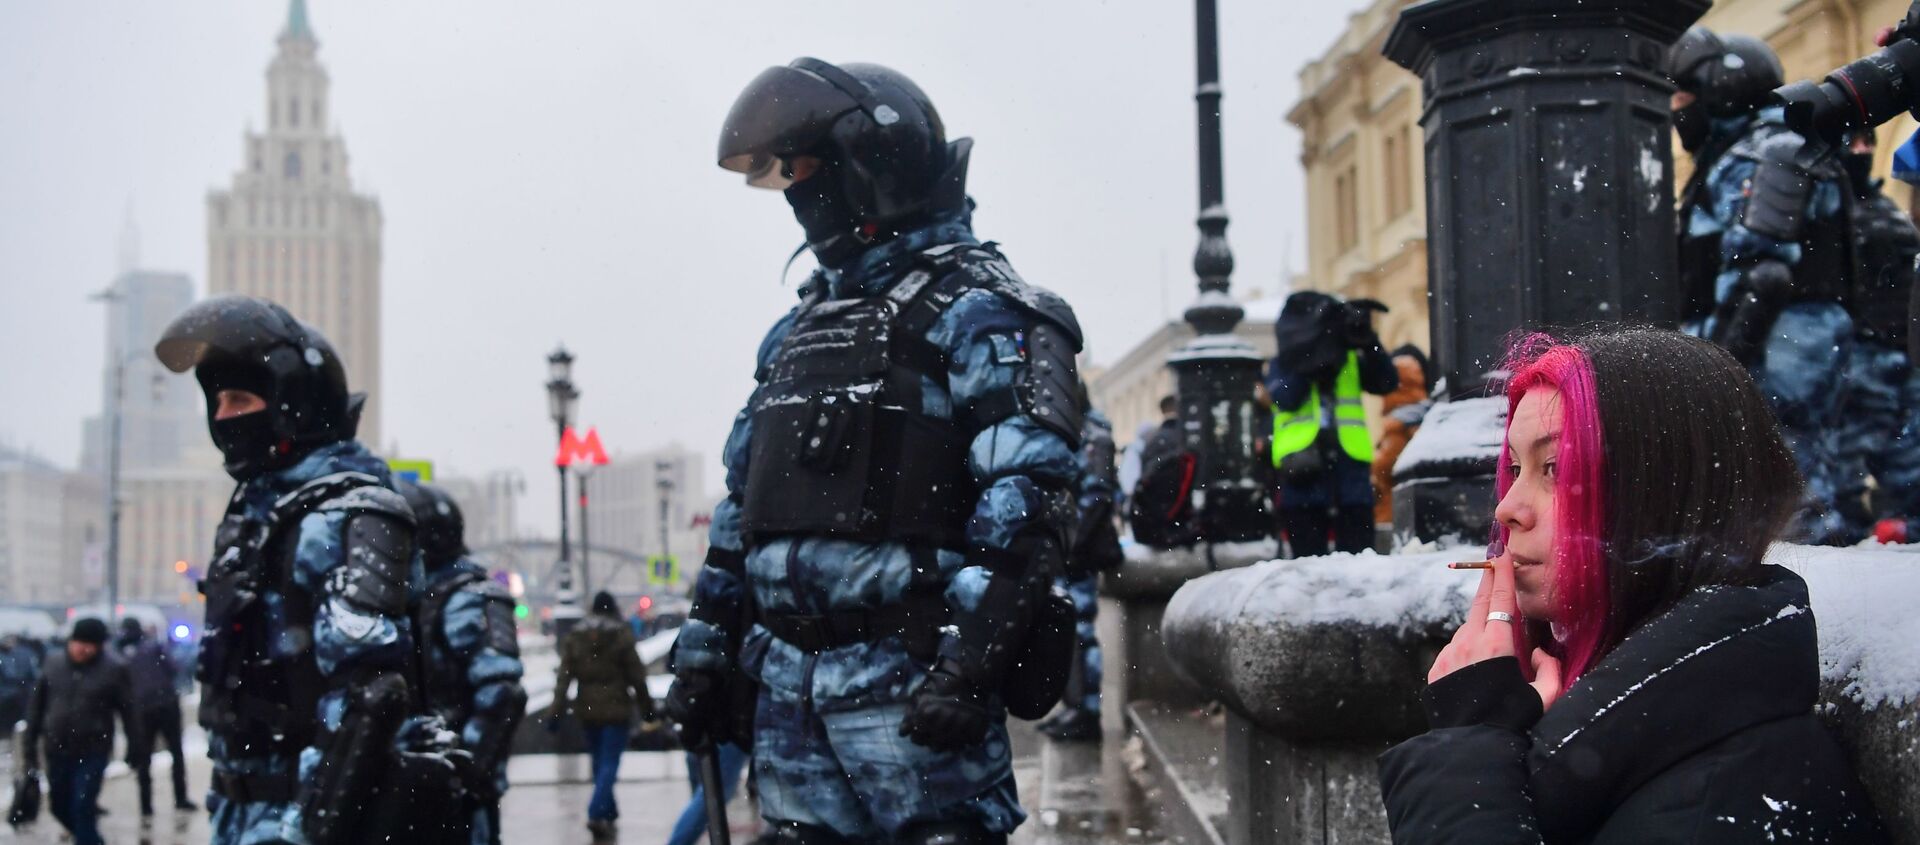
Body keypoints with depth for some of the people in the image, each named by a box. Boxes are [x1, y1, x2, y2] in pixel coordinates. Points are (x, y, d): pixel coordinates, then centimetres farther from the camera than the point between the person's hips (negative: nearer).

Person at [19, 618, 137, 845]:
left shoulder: (112, 671, -6)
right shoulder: (52, 664, 2)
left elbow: (128, 712, -2)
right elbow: (36, 706, 8)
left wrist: (133, 749, -2)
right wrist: (30, 745, 7)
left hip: (93, 752, -4)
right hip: (57, 750, 4)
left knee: (83, 808, -10)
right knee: (59, 805, 14)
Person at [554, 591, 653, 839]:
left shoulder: (575, 636, 3)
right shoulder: (622, 635, -6)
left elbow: (564, 676, -1)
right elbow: (637, 676, -5)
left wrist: (558, 710, -2)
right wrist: (647, 707, 4)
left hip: (587, 709, 4)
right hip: (616, 709, -4)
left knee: (599, 761, 18)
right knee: (610, 763, -6)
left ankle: (609, 811, 25)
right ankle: (597, 813, -21)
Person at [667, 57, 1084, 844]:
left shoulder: (973, 311, -5)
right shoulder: (801, 327, 21)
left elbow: (1028, 502, -15)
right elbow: (741, 505, 24)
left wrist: (968, 664, -23)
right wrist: (703, 654, 19)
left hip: (909, 684, -8)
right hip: (786, 683, 8)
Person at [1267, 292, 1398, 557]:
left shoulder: (1351, 361, 12)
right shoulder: (1282, 365, 8)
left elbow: (1387, 382, -1)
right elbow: (1285, 398, -9)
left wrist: (1369, 344, -11)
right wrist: (1305, 369, -14)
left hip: (1350, 465, 2)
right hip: (1303, 467, -2)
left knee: (1358, 552, 2)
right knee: (1309, 556, 2)